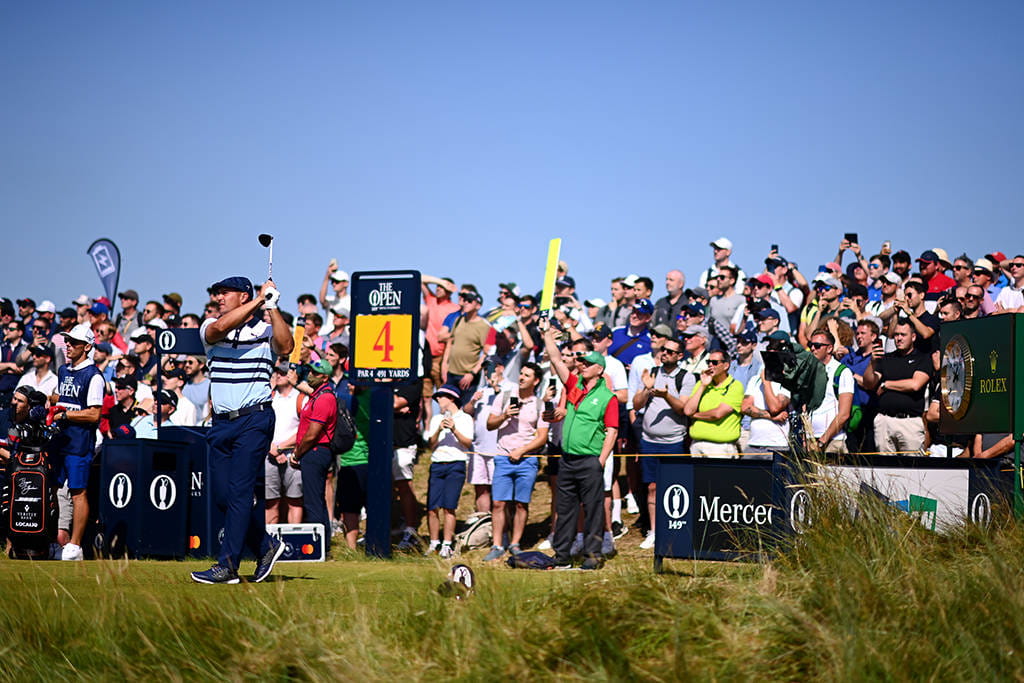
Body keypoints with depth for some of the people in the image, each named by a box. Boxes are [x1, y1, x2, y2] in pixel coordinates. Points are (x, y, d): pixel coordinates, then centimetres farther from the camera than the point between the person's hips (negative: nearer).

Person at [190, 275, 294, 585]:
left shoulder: (264, 329, 3)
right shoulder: (210, 327, 9)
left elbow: (286, 346, -17)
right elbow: (220, 328, -15)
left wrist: (273, 307, -19)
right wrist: (260, 299, -14)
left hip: (255, 420, -5)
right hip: (221, 422, 5)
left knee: (239, 491, -11)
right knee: (222, 495, 6)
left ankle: (227, 566, -12)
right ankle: (266, 546, 24)